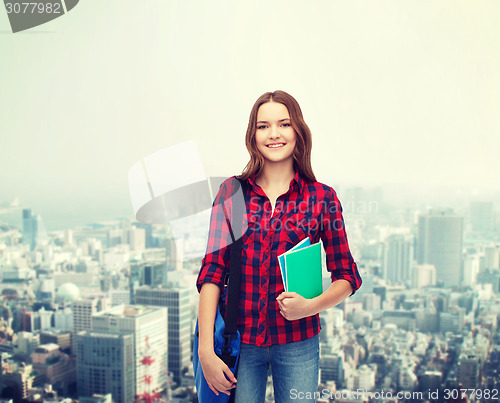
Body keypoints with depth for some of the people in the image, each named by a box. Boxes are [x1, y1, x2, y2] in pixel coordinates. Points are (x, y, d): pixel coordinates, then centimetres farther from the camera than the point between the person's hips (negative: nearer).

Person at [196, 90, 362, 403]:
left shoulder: (322, 197, -2)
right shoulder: (232, 191, -1)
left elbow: (348, 277, 2)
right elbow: (213, 270, -6)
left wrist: (311, 306, -17)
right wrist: (206, 349, -12)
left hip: (297, 344, 0)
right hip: (239, 341, 1)